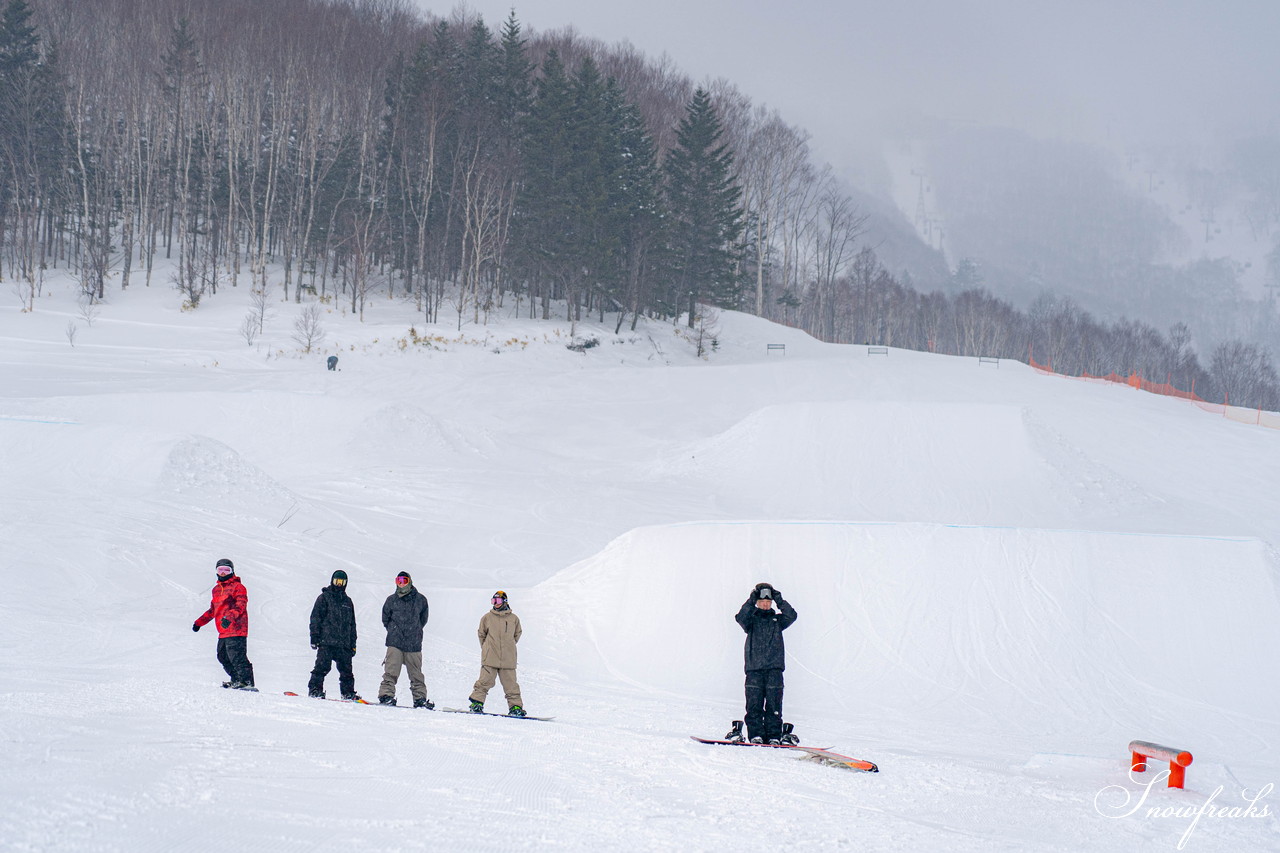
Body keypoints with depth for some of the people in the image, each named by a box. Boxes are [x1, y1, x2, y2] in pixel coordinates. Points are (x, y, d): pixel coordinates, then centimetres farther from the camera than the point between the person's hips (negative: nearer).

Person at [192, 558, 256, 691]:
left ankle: (247, 682, -17)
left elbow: (240, 605, -16)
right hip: (223, 632, 9)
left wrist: (229, 617, -31)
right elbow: (213, 610, 31)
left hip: (236, 629, -9)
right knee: (223, 656, 8)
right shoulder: (217, 589, 22)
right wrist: (199, 622, 26)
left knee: (236, 656, -16)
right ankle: (237, 680, 15)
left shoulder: (238, 587, -2)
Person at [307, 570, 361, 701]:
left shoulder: (347, 601, 21)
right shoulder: (324, 598, 5)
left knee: (346, 669, 4)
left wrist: (353, 643, 18)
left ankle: (348, 692, 9)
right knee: (323, 666, -11)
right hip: (326, 641, -5)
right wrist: (314, 638, -9)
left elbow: (352, 624, 24)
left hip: (344, 643, 5)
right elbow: (315, 618, 0)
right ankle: (314, 689, -6)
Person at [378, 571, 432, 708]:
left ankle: (420, 698, 9)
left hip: (414, 644, 1)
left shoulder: (420, 600, 5)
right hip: (395, 643, -1)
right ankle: (386, 694, -7)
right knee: (391, 671, -8)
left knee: (416, 673, 5)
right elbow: (385, 619, 17)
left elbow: (423, 619, 16)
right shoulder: (392, 600, 5)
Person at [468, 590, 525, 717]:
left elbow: (517, 635, 19)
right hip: (490, 658, -1)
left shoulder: (514, 619, 6)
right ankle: (477, 703, 0)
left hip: (508, 659, 1)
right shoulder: (487, 617, 5)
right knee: (485, 681, -7)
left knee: (511, 684, 2)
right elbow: (481, 634, 16)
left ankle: (515, 706, 7)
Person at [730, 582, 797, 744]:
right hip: (754, 666, 0)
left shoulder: (777, 619, 16)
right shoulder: (752, 619, 12)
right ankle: (756, 734, -5)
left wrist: (780, 602, -9)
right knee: (754, 703, -6)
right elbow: (741, 618, -8)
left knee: (774, 704, -5)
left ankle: (774, 735, -4)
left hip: (774, 666, 1)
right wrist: (751, 602, -16)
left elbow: (791, 616, -1)